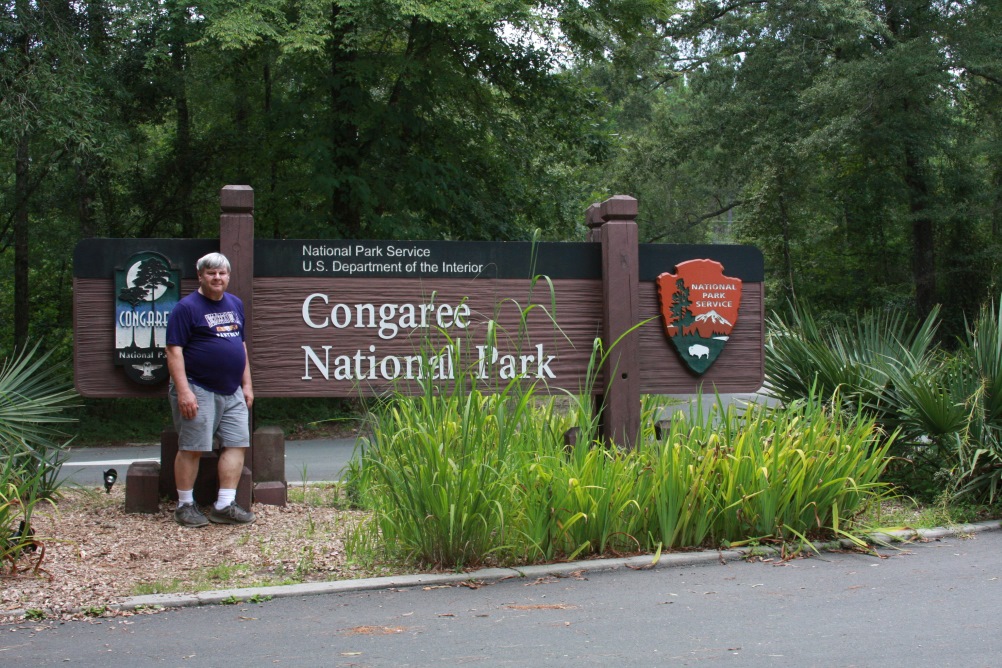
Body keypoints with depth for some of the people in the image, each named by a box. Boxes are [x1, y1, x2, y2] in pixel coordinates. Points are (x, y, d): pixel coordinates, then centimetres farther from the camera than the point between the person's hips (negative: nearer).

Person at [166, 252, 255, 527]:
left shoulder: (235, 304, 14)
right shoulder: (186, 307, -8)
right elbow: (174, 350, -13)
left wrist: (247, 384, 15)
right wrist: (183, 391, -20)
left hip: (232, 392, 7)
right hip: (199, 391, -7)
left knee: (237, 444, 2)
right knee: (192, 448, -2)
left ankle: (225, 506, 7)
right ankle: (185, 506, 10)